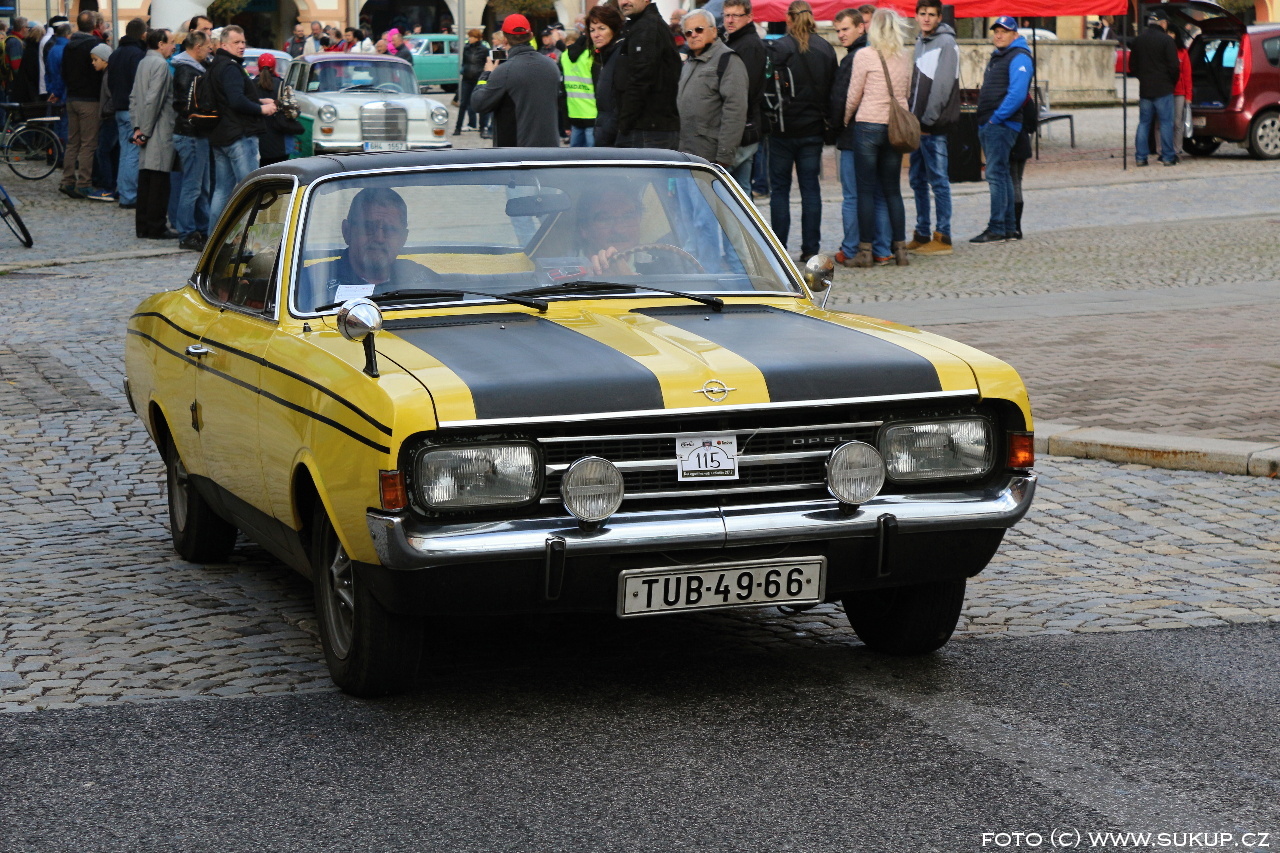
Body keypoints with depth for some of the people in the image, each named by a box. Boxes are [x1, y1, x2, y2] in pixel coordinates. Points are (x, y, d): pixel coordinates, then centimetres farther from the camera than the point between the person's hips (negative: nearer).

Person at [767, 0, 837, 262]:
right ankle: (810, 248, 6)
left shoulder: (779, 48, -11)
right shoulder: (826, 49, 5)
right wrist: (823, 119, 16)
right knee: (810, 188, 7)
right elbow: (832, 88, 9)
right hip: (814, 129, 4)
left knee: (779, 188, 3)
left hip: (784, 129, -4)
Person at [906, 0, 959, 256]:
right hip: (918, 125, 9)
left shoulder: (946, 43, -9)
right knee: (917, 179, 12)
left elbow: (942, 85, -16)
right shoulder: (920, 43, 17)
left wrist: (927, 121, -17)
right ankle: (922, 235, 20)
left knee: (938, 180, -6)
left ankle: (943, 238, -3)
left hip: (934, 127, -9)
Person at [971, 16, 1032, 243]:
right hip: (988, 125, 10)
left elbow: (1017, 94, -21)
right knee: (1001, 175, 13)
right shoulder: (996, 56, 20)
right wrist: (984, 121, 15)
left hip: (1002, 125, -10)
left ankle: (997, 230, -13)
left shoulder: (1019, 57, -10)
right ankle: (1009, 226, 19)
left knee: (996, 175, -12)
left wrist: (995, 119, -19)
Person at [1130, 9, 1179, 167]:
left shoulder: (1138, 40, 9)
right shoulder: (1166, 40, -9)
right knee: (1166, 123, 0)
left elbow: (1132, 66, 15)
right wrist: (1173, 82, 7)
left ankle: (1141, 157, 5)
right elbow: (1174, 66, -10)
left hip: (1144, 89, 5)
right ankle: (1167, 157, -1)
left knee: (1144, 123, 9)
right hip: (1163, 89, -5)